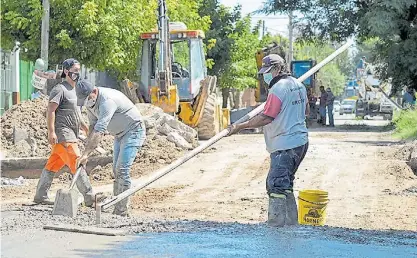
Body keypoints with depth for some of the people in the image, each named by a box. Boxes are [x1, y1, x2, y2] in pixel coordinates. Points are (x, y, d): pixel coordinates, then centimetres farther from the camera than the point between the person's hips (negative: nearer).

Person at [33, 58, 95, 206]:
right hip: (62, 134, -10)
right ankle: (89, 198, -13)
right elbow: (50, 110, -17)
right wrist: (51, 131, -25)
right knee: (77, 165, -12)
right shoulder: (60, 89, -10)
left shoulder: (73, 90, 21)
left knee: (52, 166, 11)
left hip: (70, 135, 10)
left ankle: (40, 196, 15)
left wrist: (84, 126, 26)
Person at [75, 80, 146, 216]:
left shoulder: (107, 100, -31)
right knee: (116, 171, 8)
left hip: (133, 132, -10)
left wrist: (86, 153, -38)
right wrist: (87, 151, -6)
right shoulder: (89, 101, -2)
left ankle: (122, 211, -14)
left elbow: (99, 130, -36)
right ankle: (117, 210, 12)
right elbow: (93, 126, 5)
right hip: (120, 134, 10)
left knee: (122, 170, -16)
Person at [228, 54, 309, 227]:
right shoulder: (298, 85, 13)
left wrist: (240, 127, -15)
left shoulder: (278, 89, -16)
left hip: (284, 147, -10)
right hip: (300, 142, 10)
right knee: (286, 186, 18)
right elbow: (306, 111, 24)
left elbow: (266, 118, -20)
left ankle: (276, 228, -14)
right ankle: (292, 225, 23)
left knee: (276, 187, -11)